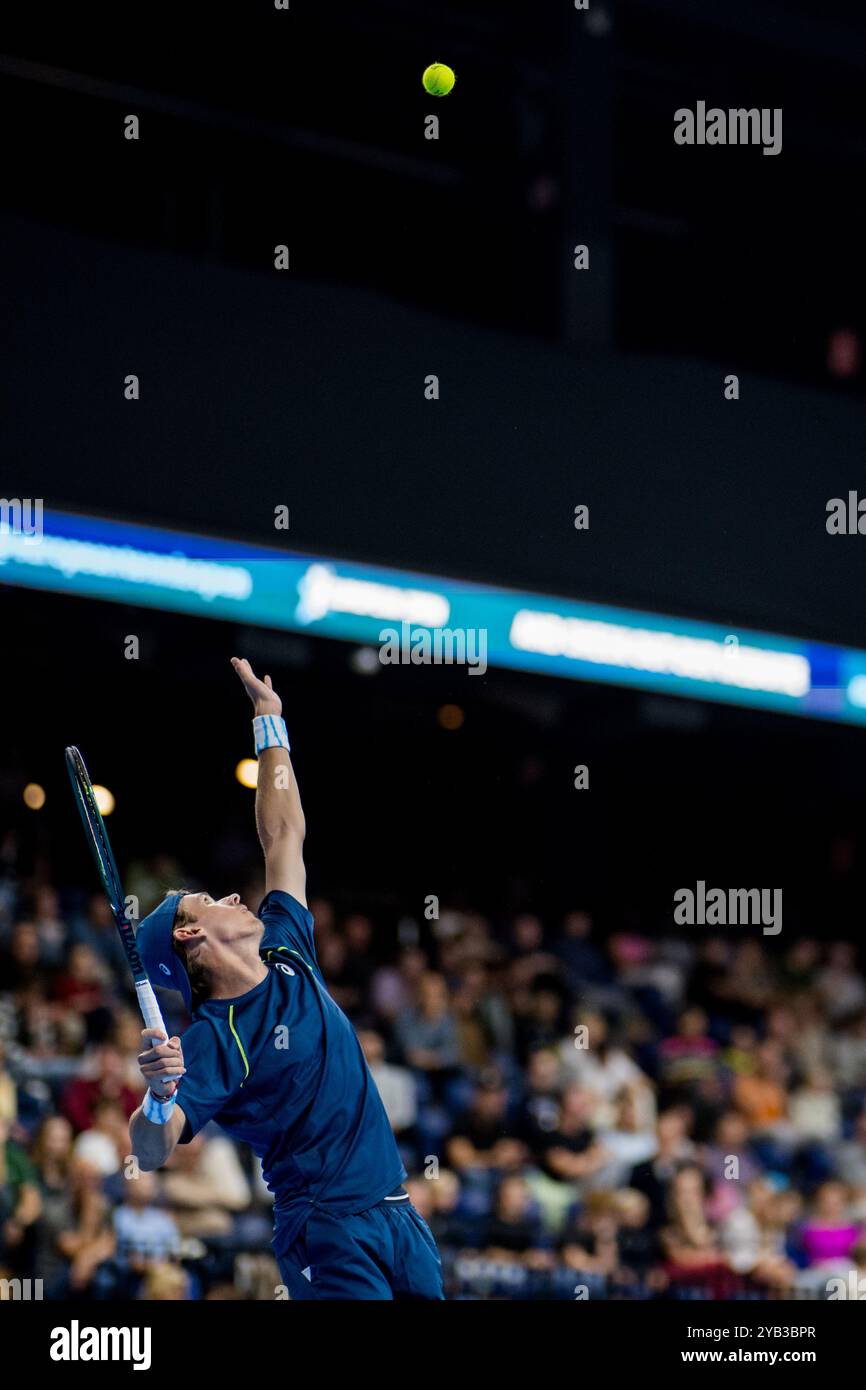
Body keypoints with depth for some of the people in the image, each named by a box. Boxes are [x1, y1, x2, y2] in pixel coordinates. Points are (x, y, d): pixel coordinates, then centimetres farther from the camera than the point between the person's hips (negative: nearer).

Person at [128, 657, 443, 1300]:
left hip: (399, 1215, 7)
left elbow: (284, 836, 18)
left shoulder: (286, 953, 10)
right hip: (329, 1238, -7)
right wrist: (159, 1094, -42)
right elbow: (151, 1152, -22)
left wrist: (270, 720, 20)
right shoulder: (212, 1039, -12)